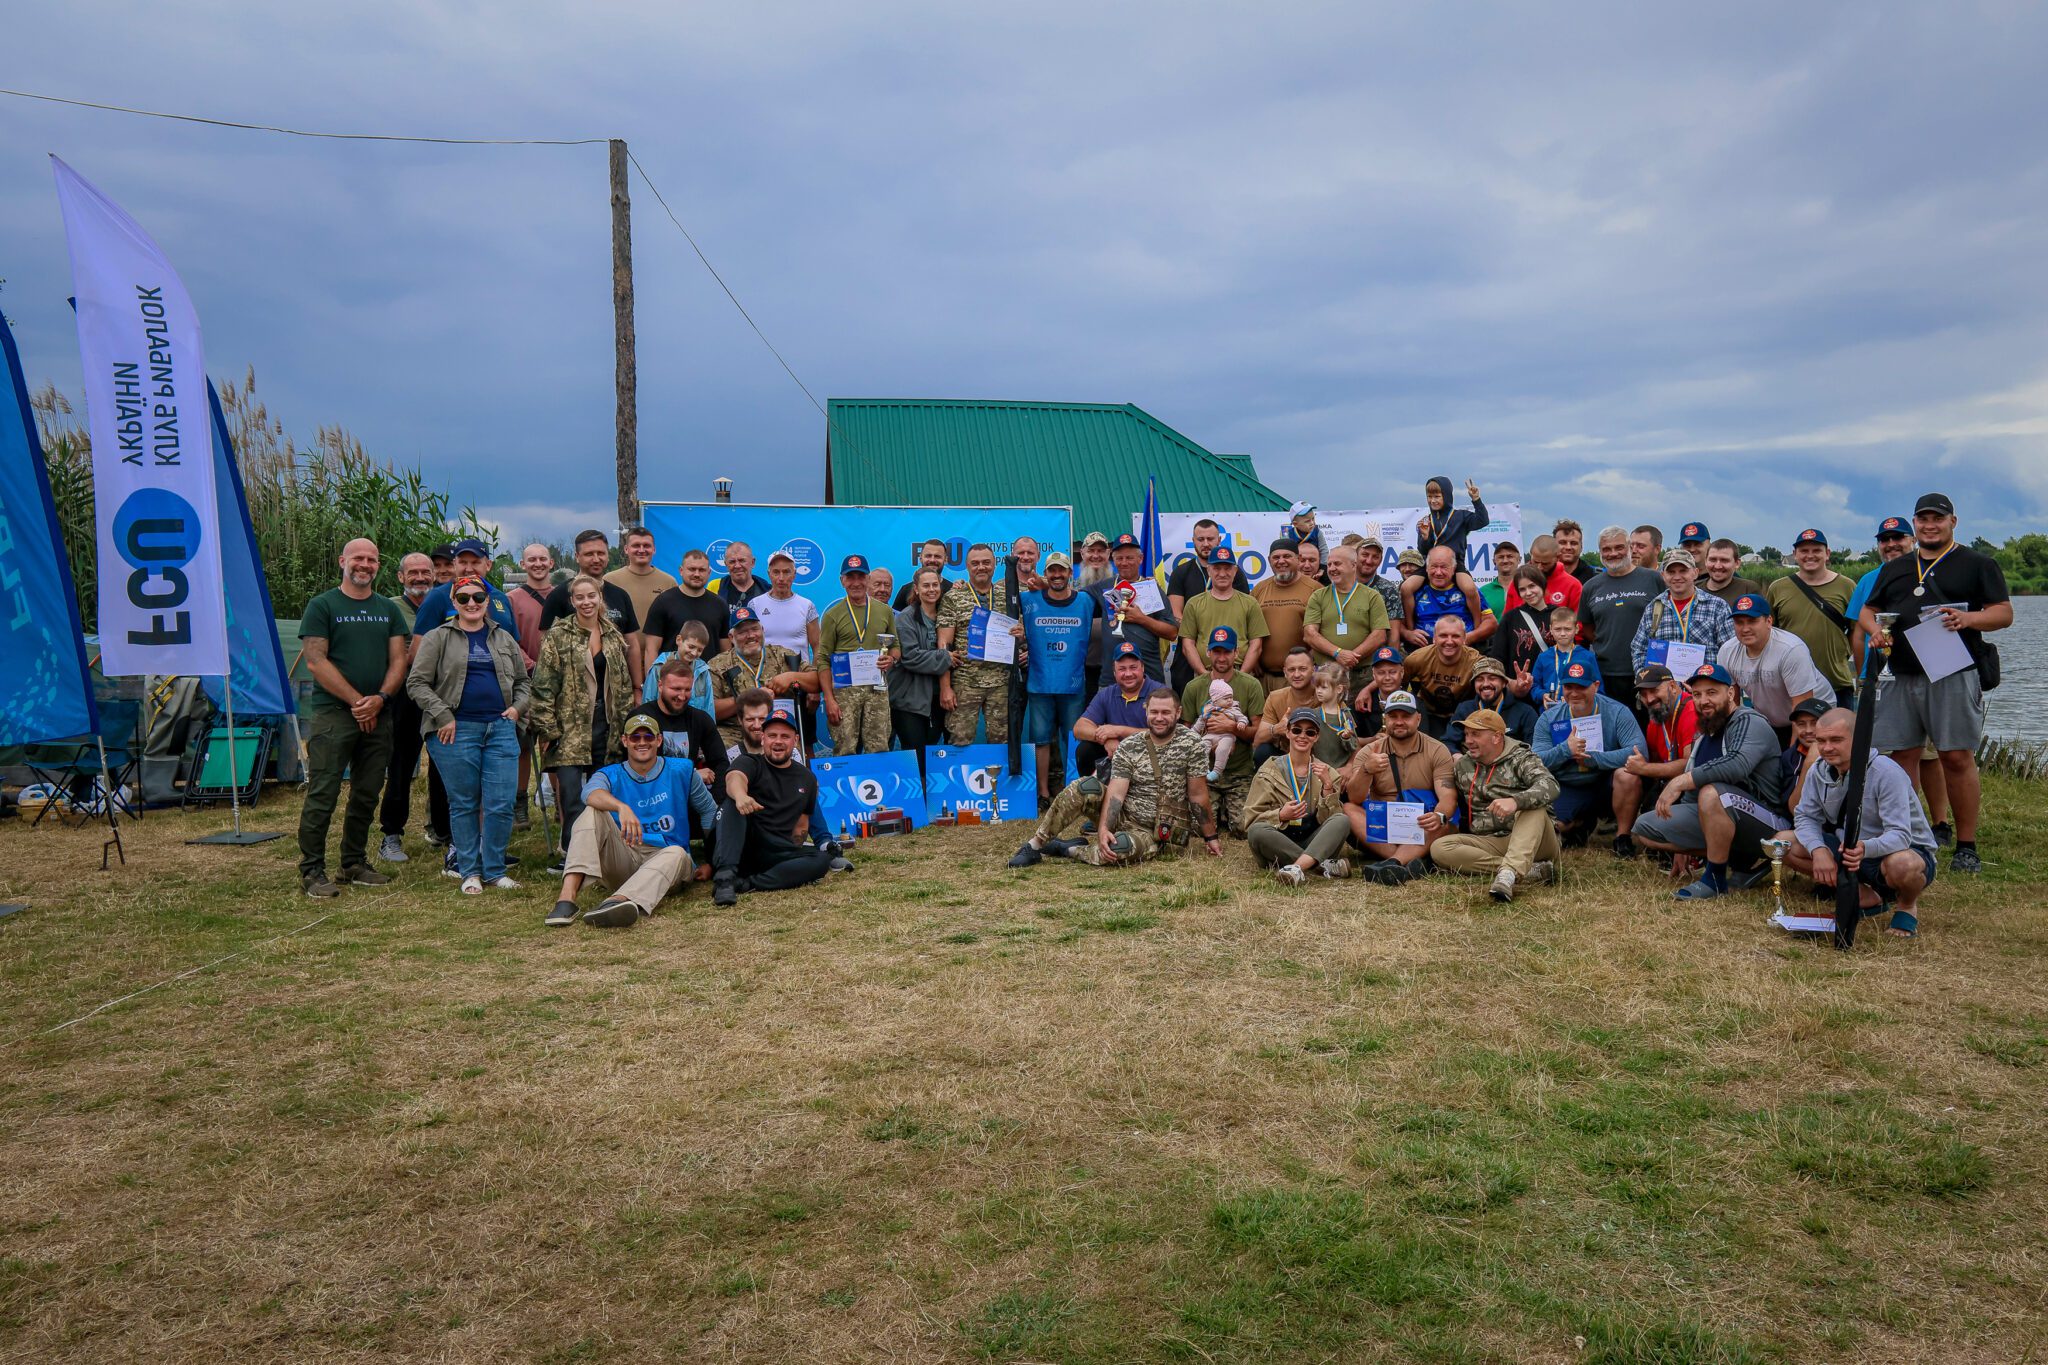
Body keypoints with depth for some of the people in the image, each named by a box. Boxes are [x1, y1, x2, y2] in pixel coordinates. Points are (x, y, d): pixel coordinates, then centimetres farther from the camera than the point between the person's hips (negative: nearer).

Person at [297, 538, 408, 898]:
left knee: (366, 794, 10)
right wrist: (356, 701, -13)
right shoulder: (322, 606, 0)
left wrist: (380, 698, -9)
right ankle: (312, 871, -1)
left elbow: (398, 660, 9)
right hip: (332, 713, -5)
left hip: (378, 716, 5)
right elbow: (316, 661, -8)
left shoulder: (388, 609, 15)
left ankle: (355, 864, 21)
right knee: (323, 794, -7)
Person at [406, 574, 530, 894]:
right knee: (463, 804, 3)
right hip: (456, 730, -3)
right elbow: (416, 683, 0)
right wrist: (443, 716, -9)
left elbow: (523, 682, 25)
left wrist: (517, 707, 6)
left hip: (501, 728, 3)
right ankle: (469, 872, 14)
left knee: (501, 805, -3)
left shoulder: (504, 639, 17)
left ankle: (494, 870, 11)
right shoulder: (438, 638, 5)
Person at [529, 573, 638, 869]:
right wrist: (546, 729, -12)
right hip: (570, 726, -4)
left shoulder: (613, 636, 12)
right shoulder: (558, 636, -3)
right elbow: (544, 686, -7)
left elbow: (624, 685, 16)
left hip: (606, 727, 4)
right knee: (570, 792, -10)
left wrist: (626, 724, 10)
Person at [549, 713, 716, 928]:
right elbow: (591, 792, -20)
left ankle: (617, 902, -66)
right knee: (593, 811, -21)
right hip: (622, 860, 1)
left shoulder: (681, 770, 8)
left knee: (677, 853, -36)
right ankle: (567, 897, -41)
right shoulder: (611, 775, 5)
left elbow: (708, 811, 14)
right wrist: (622, 807, -43)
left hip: (664, 858, -1)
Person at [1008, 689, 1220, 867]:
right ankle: (1035, 845, -15)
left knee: (1118, 850, -38)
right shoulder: (1128, 747, -2)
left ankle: (1068, 850, -10)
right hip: (1122, 817, 3)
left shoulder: (1190, 743, -9)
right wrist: (1103, 829, -28)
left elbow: (1198, 795, -6)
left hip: (1159, 835, -3)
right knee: (1087, 786, -24)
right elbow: (1116, 792, -13)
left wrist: (1211, 837, -2)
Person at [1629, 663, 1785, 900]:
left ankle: (1715, 879, -20)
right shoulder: (1704, 736, 16)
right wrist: (1681, 845, 21)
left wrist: (1681, 781, -34)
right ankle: (1740, 859, 2)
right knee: (1644, 829, 1)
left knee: (1712, 793, -38)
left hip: (1764, 824, -9)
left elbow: (1738, 764, -35)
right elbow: (1692, 792, 22)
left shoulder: (1749, 722, -13)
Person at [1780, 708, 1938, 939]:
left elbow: (1899, 835, -32)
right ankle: (1866, 897, -4)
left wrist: (1865, 848, -54)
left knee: (1901, 865, -44)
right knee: (1784, 842, -13)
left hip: (1907, 848, -6)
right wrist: (1818, 850, -24)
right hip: (1847, 849, 6)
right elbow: (1805, 816, -2)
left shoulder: (1886, 773, -26)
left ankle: (1907, 906, -3)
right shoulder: (1819, 772, -7)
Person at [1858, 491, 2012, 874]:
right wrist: (1875, 629, -1)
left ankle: (1966, 846, 3)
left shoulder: (1978, 564, 8)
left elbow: (2004, 612, 1)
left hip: (1955, 675, -4)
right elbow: (1868, 611, 22)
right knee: (1899, 756, 3)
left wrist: (1969, 618, -19)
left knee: (1957, 757, -5)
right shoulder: (1894, 569, 20)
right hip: (1901, 677, 4)